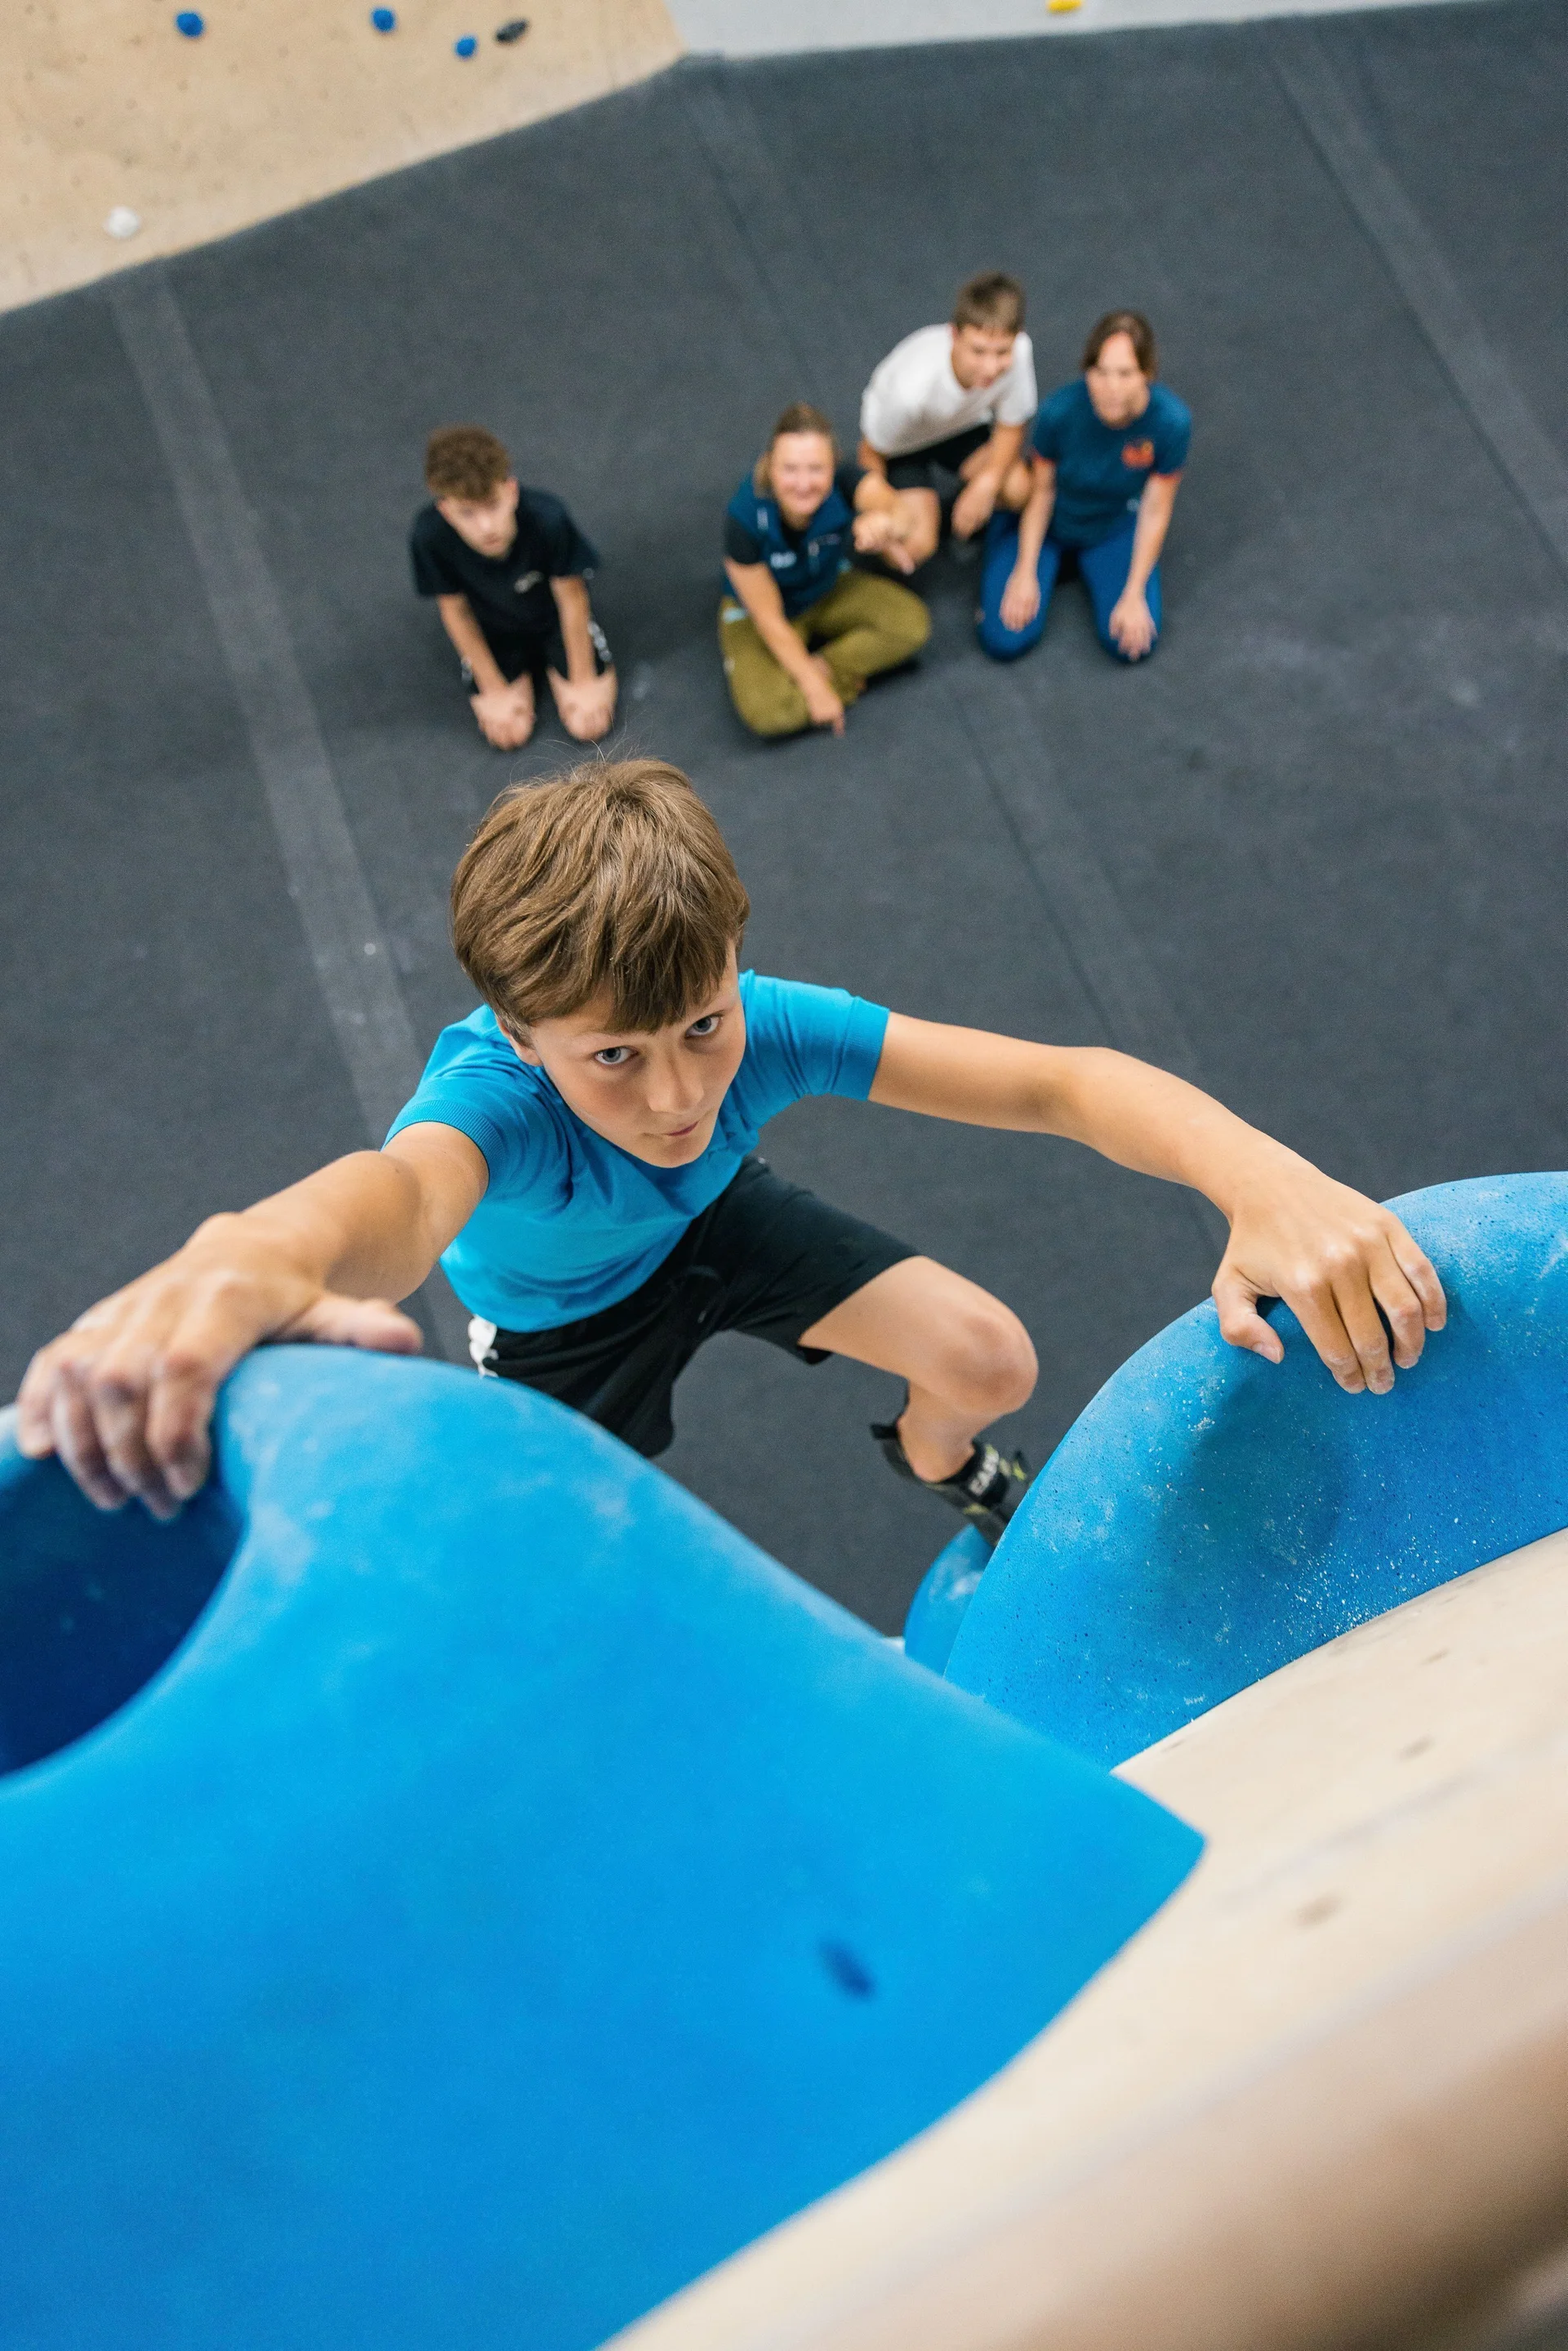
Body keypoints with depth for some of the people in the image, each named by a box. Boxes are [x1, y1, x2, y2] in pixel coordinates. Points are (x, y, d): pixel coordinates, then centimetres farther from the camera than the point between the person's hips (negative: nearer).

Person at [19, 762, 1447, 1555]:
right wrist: (254, 1252, -96)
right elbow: (407, 1184, -71)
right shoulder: (493, 1095, -46)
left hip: (717, 1223, 2)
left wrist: (1261, 1176, -62)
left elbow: (1060, 1082, -42)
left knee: (991, 1364, -5)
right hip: (562, 1321, -2)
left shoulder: (764, 1026, -37)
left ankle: (935, 1459, 35)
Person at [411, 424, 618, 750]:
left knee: (588, 725, -10)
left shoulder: (546, 517, -38)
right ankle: (525, 670, 23)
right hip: (493, 631, 1)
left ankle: (553, 664, 22)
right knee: (509, 734, -9)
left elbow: (571, 598, -21)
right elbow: (454, 609, -16)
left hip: (554, 618, -1)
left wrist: (583, 681, -11)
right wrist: (495, 689, -8)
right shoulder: (429, 536, -35)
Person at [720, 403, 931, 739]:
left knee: (912, 625, -19)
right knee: (768, 713, -29)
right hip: (756, 609, -3)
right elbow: (769, 619, -25)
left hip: (832, 589, 4)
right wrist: (815, 687, -21)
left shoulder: (843, 482, -28)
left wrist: (881, 518, -75)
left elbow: (888, 502, -50)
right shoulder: (744, 518, -34)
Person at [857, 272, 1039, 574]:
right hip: (904, 444, -3)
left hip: (963, 425, 3)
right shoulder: (911, 387, -41)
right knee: (917, 547, -22)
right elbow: (872, 453, -21)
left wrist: (987, 483, -29)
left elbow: (1010, 427, -13)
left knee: (1018, 488, -24)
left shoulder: (1019, 351, -32)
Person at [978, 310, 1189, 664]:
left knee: (1134, 642, -16)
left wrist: (1133, 595, -15)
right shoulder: (1060, 410, -30)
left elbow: (1155, 513, -16)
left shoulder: (1171, 421, -28)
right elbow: (1042, 491, -14)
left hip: (1114, 526, 1)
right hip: (1046, 524, -1)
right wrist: (1025, 573, -14)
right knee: (1006, 640, -16)